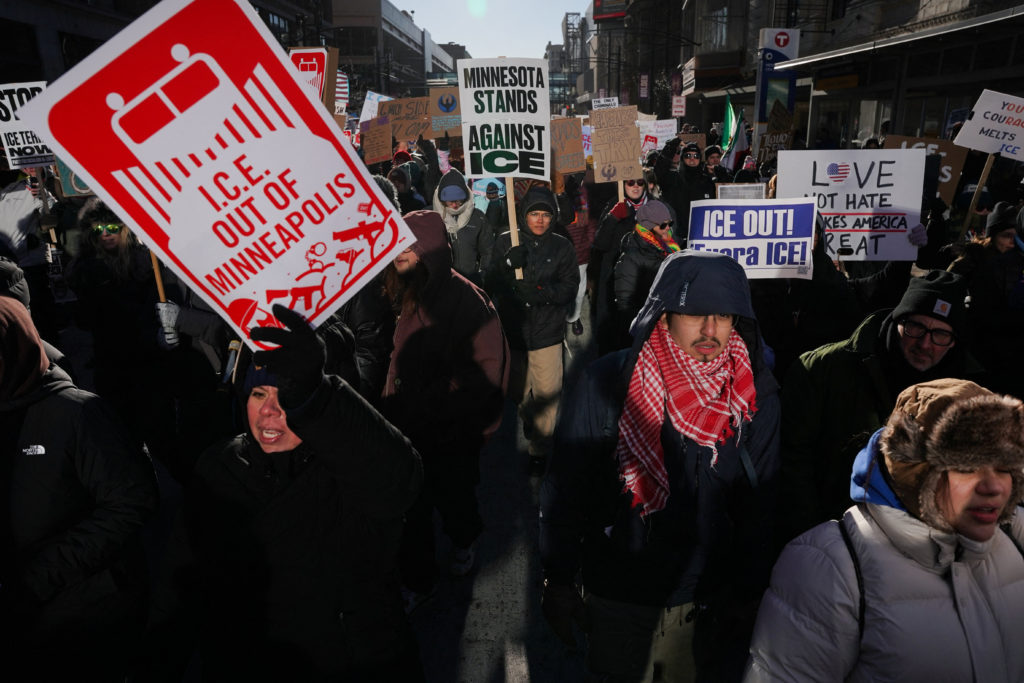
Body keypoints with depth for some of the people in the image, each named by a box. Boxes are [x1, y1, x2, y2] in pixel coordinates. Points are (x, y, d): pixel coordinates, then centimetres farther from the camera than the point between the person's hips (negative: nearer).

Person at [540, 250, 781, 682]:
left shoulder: (756, 396, -8)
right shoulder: (607, 382, -15)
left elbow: (759, 505, 0)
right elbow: (566, 486, -9)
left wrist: (747, 595, 2)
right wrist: (557, 581, -6)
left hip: (708, 600, 2)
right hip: (619, 597, -1)